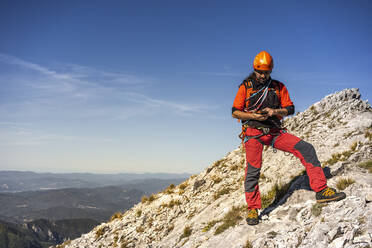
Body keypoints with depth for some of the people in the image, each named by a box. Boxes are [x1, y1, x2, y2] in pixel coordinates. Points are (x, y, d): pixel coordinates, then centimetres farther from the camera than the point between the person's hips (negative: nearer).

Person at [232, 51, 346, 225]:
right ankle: (252, 208, 8)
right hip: (253, 132, -2)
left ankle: (321, 190, -9)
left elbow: (290, 108, 10)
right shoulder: (246, 86, 4)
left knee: (306, 149, -13)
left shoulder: (278, 87, 12)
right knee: (253, 170, -8)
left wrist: (275, 111, -10)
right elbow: (235, 111, 2)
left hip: (275, 132, 3)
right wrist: (253, 116, -15)